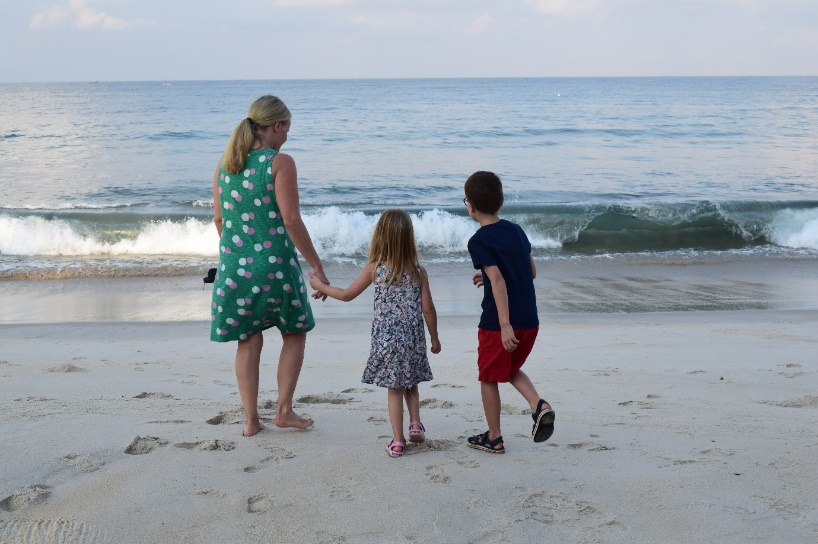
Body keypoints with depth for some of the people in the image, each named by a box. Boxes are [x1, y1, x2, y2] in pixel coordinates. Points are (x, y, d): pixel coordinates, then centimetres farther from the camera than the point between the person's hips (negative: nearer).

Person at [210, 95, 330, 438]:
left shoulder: (225, 164, 6)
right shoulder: (280, 163, -11)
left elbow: (219, 220, 12)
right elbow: (291, 220, -15)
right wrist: (316, 267, -9)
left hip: (235, 265, 5)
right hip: (275, 264, -4)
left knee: (248, 340, 15)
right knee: (295, 333, 17)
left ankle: (251, 419, 16)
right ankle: (284, 410, 16)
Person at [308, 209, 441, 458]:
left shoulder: (374, 269, -6)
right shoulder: (419, 271, -4)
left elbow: (347, 295, 3)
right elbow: (428, 309, -2)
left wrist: (320, 286, 18)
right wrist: (435, 338, 11)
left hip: (386, 339, -1)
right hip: (413, 339, 1)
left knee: (394, 389, 7)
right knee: (411, 385, 22)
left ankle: (398, 441, 6)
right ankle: (415, 423, 7)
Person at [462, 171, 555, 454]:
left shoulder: (479, 241, -14)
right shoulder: (516, 230, 7)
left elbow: (498, 281, -23)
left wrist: (505, 325, -26)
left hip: (498, 324, -6)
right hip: (529, 320, 6)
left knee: (489, 379, 12)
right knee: (511, 369, 25)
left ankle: (494, 438, 22)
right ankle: (538, 404, 0)